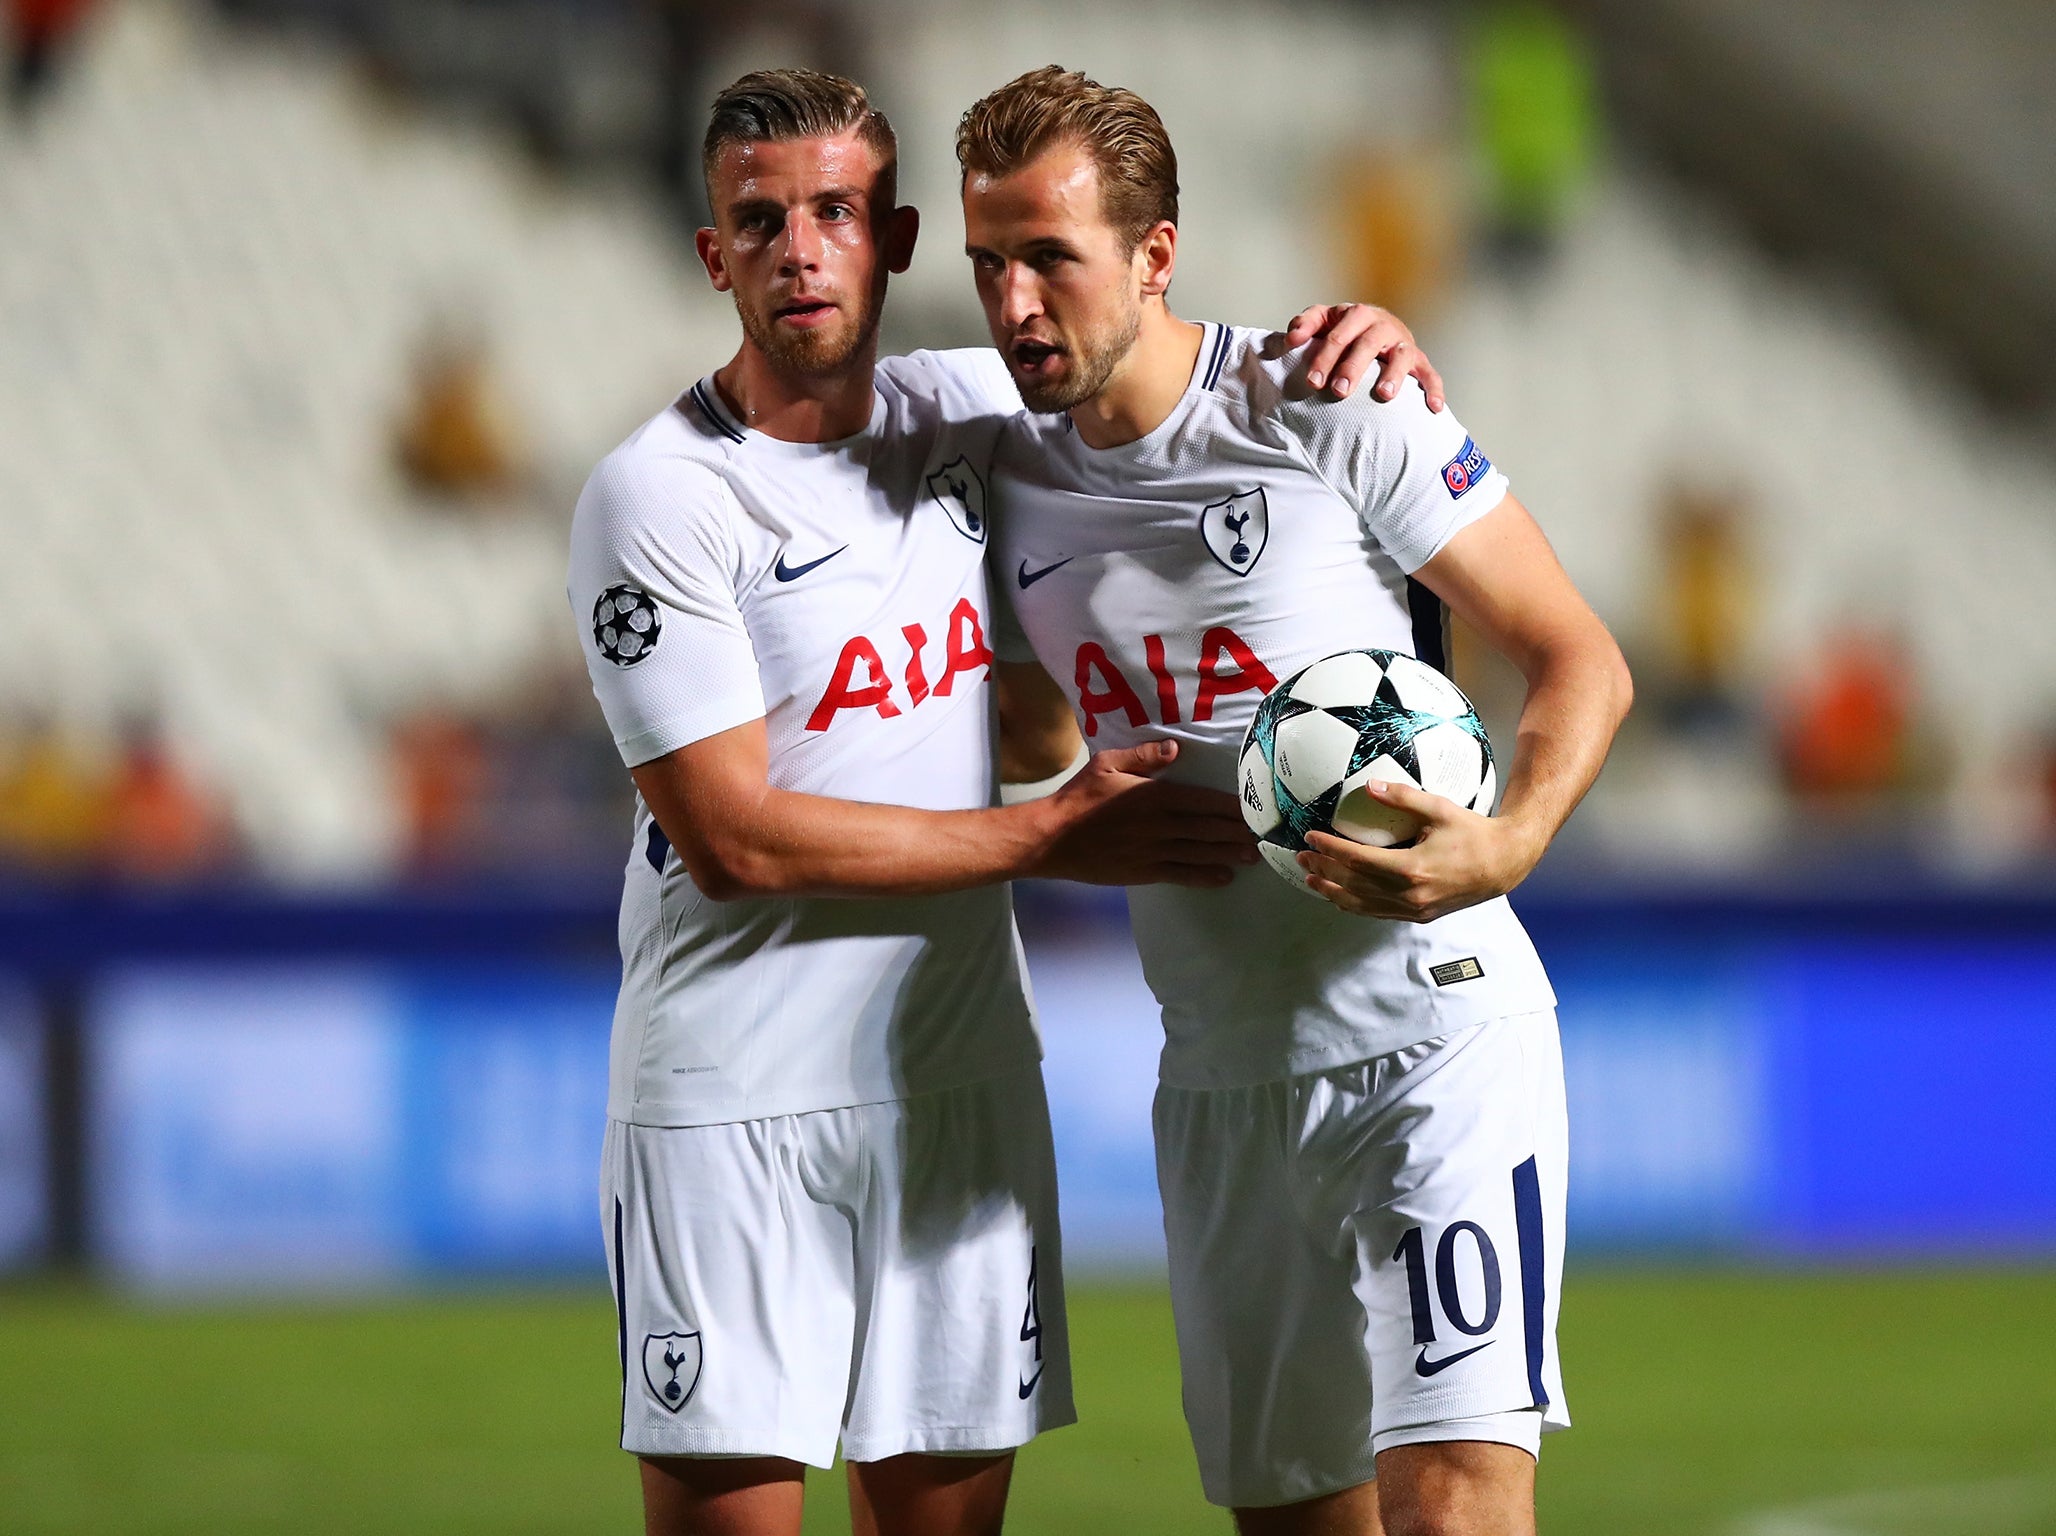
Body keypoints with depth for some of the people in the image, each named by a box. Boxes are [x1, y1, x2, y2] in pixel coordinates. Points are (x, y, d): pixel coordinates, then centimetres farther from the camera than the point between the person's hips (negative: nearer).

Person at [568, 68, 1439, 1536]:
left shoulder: (978, 414, 6)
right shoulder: (656, 498, -9)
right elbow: (733, 838, -14)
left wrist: (1370, 349, 2)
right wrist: (1049, 839, -13)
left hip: (964, 1078, 5)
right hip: (732, 1097, -5)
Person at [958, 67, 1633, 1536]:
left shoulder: (1329, 412, -9)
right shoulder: (1010, 476, 7)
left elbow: (1580, 658, -6)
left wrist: (1511, 844, -24)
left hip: (1435, 1041, -6)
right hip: (1221, 1075, 6)